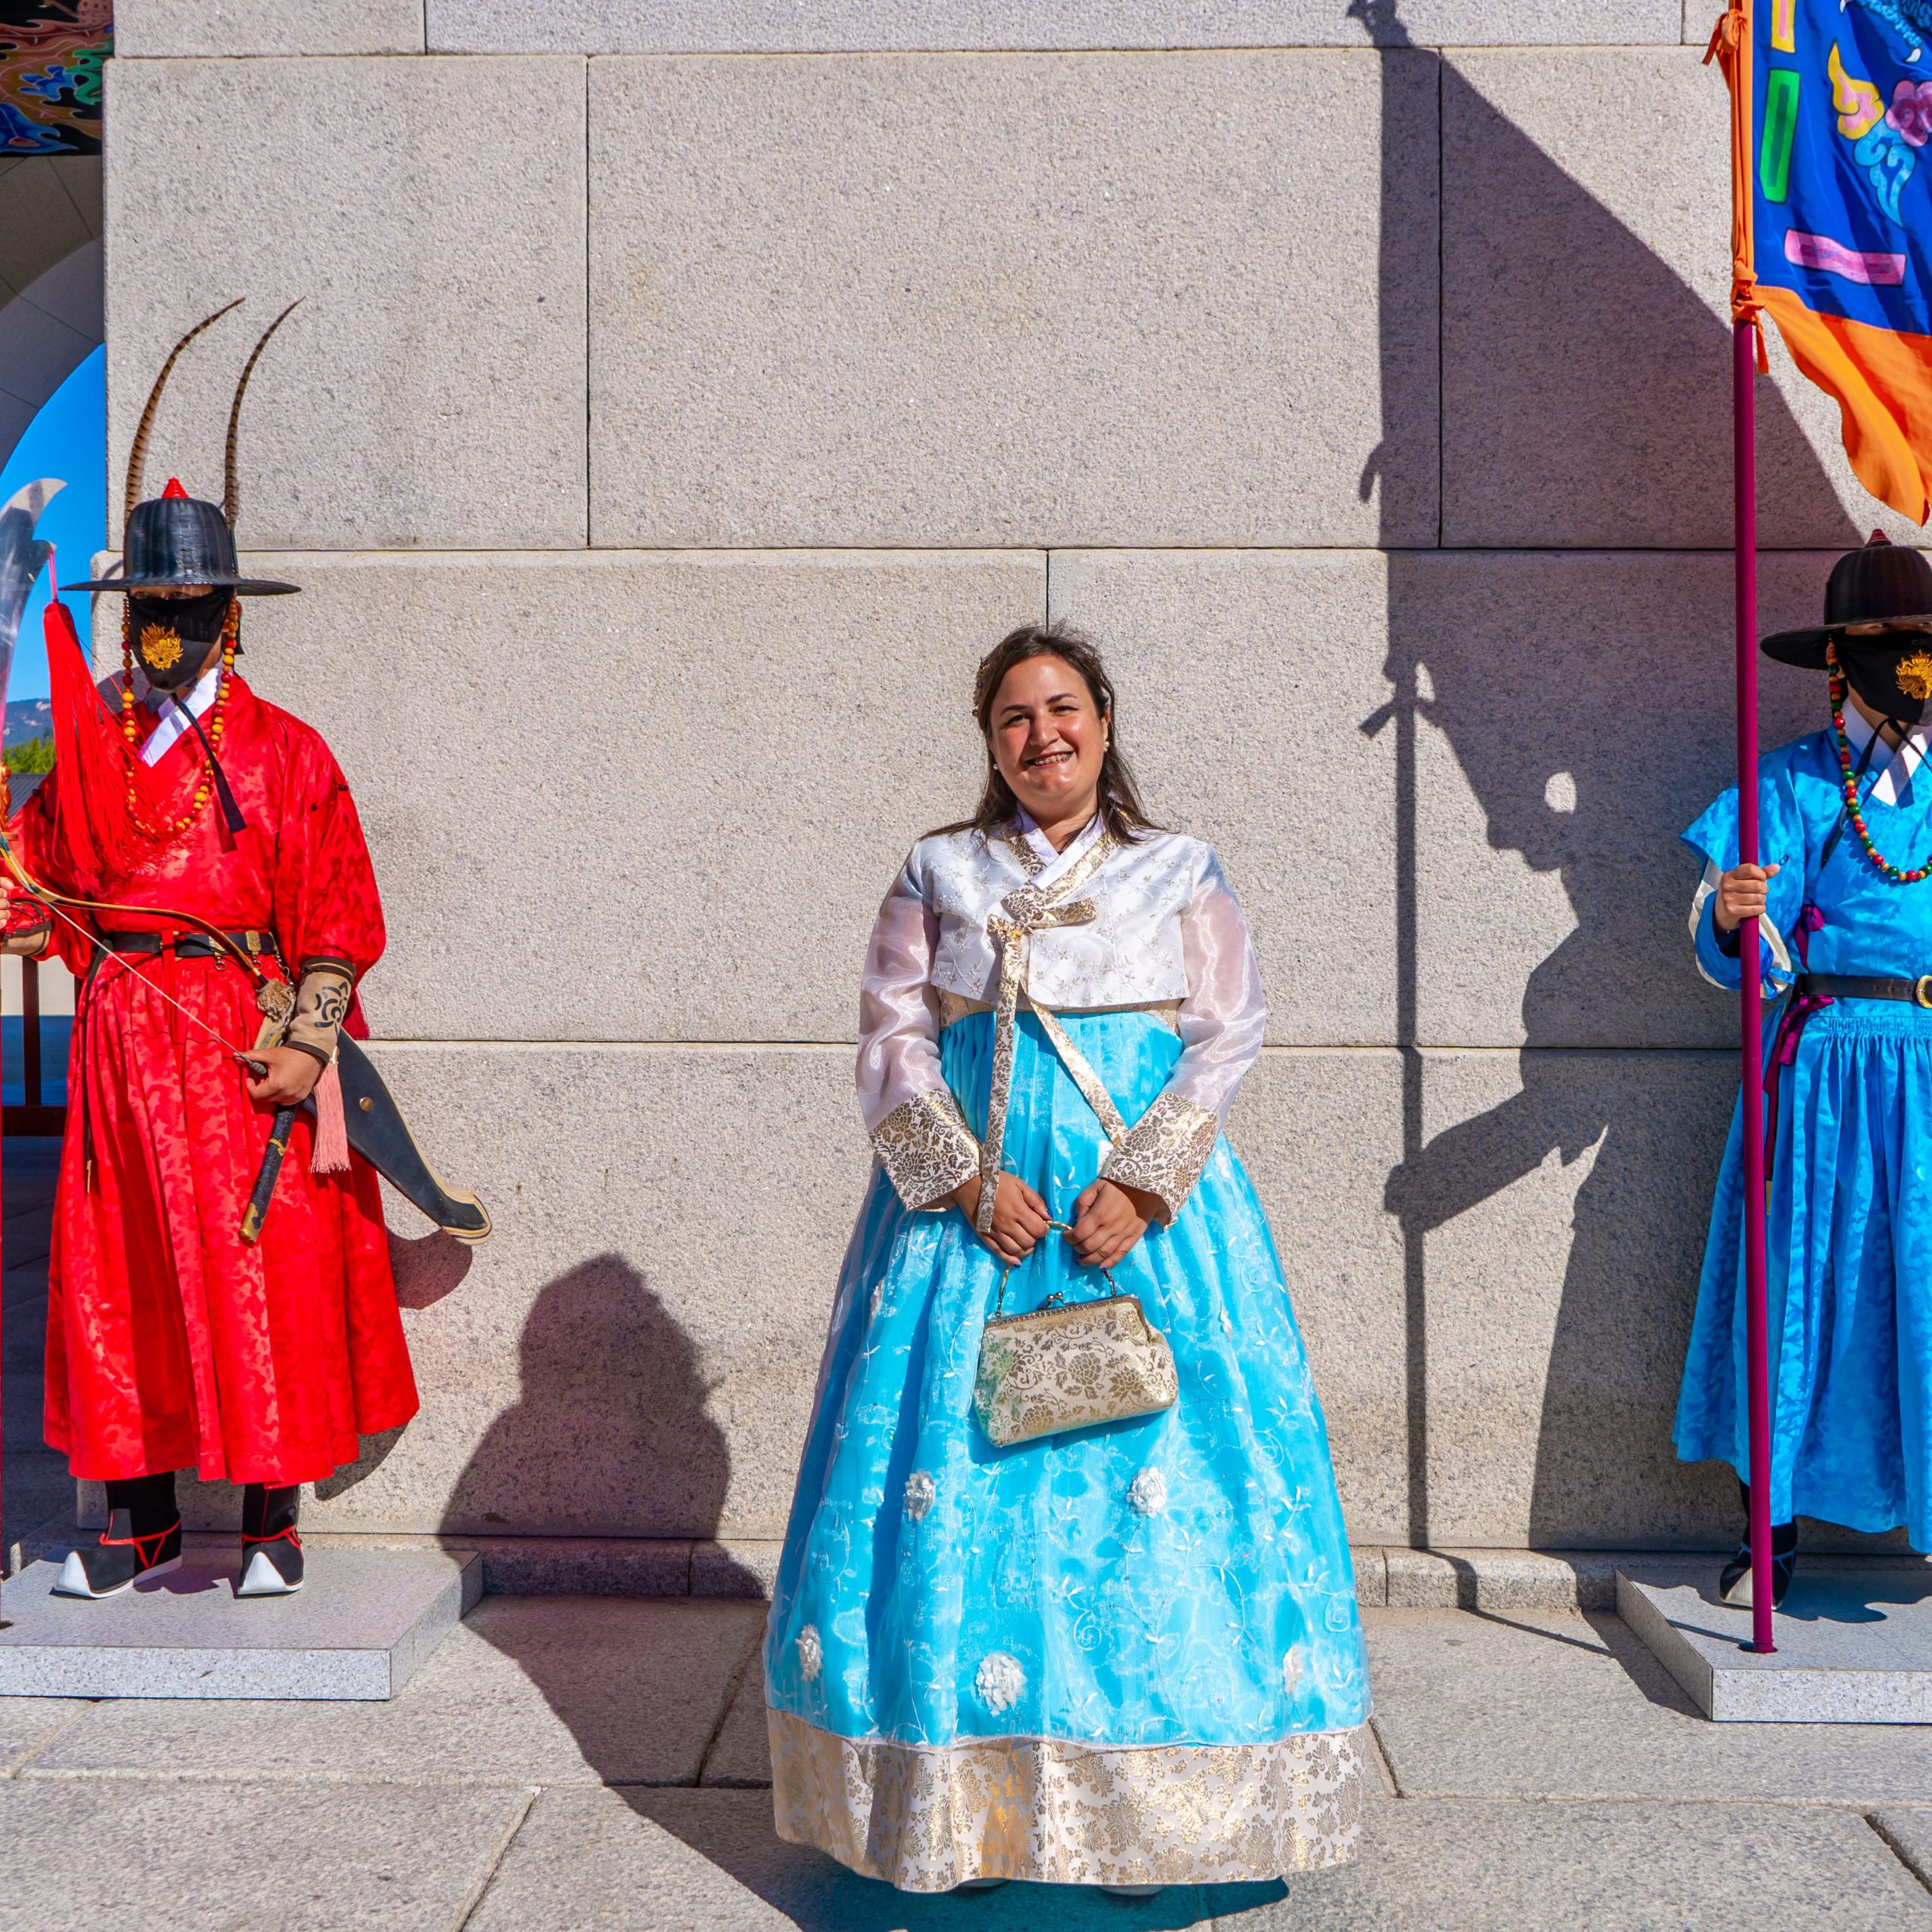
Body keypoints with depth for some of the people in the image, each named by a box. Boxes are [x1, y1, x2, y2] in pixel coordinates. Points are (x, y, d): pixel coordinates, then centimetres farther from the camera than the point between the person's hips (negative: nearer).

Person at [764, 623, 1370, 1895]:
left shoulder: (1180, 872, 9)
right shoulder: (938, 873, 10)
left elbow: (1228, 1037, 1)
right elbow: (891, 1040, 3)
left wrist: (1140, 1183, -12)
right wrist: (970, 1182, -11)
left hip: (1143, 1204, 0)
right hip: (968, 1195, 1)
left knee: (1160, 1466, -4)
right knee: (955, 1469, -3)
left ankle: (1150, 1810, 8)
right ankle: (965, 1802, 10)